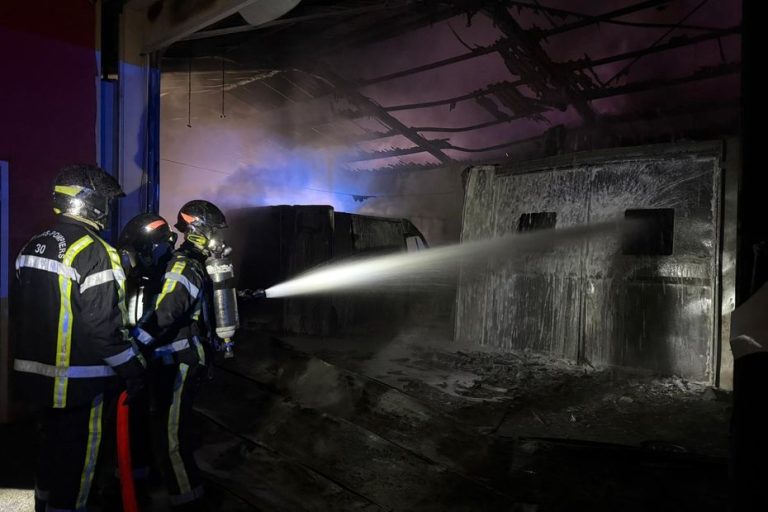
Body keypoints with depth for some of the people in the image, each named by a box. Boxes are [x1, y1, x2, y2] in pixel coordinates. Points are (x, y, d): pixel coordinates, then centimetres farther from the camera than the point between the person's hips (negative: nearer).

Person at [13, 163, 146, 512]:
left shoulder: (34, 246, 7)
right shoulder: (92, 251, -19)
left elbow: (32, 312, 14)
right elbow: (104, 324, -22)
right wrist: (132, 366, -12)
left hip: (39, 372, 8)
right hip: (80, 380, -8)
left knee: (51, 446, 23)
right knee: (76, 456, 6)